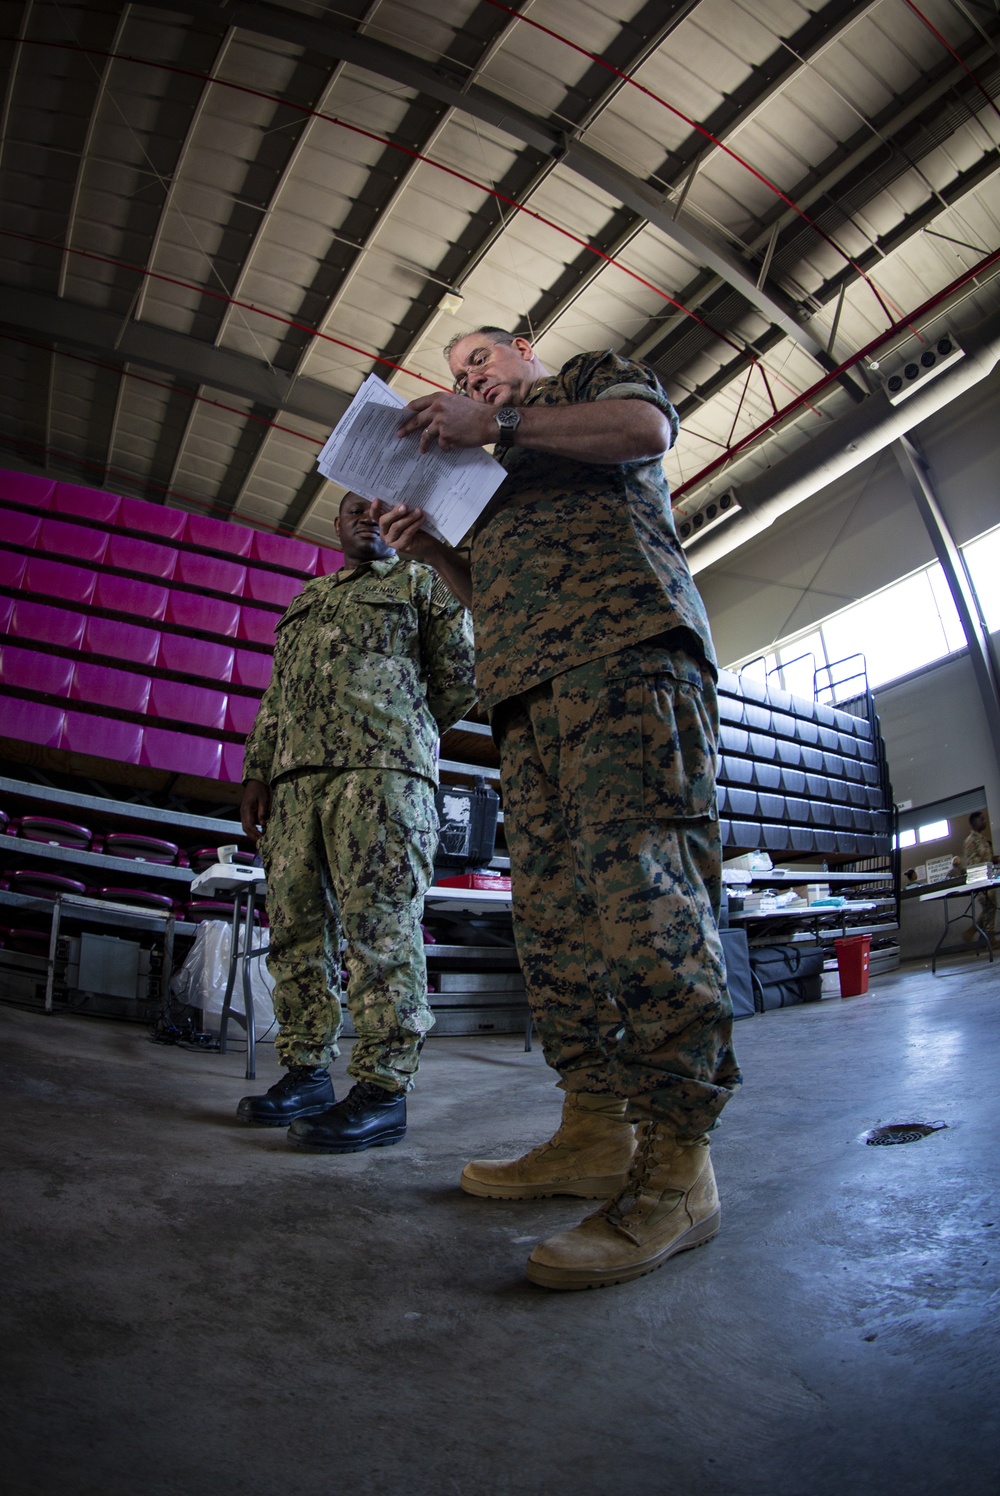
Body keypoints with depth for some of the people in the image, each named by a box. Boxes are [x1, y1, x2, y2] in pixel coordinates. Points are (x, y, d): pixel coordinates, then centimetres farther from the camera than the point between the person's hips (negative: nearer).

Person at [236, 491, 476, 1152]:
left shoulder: (423, 580, 17)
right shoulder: (305, 598, 32)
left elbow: (461, 674, 8)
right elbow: (276, 696, 25)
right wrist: (259, 772, 14)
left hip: (382, 772, -6)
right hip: (296, 775, 6)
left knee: (380, 926, -12)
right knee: (297, 926, 3)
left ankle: (383, 1090, -9)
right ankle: (306, 1073, 11)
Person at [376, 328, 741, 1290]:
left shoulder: (590, 375, 26)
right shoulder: (495, 476, 40)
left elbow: (646, 424, 2)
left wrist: (498, 424, 1)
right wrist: (434, 551, 16)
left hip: (622, 640, -7)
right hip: (531, 680, 8)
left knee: (639, 875, -21)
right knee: (550, 906, -3)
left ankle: (676, 1166, -20)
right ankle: (595, 1134, 1)